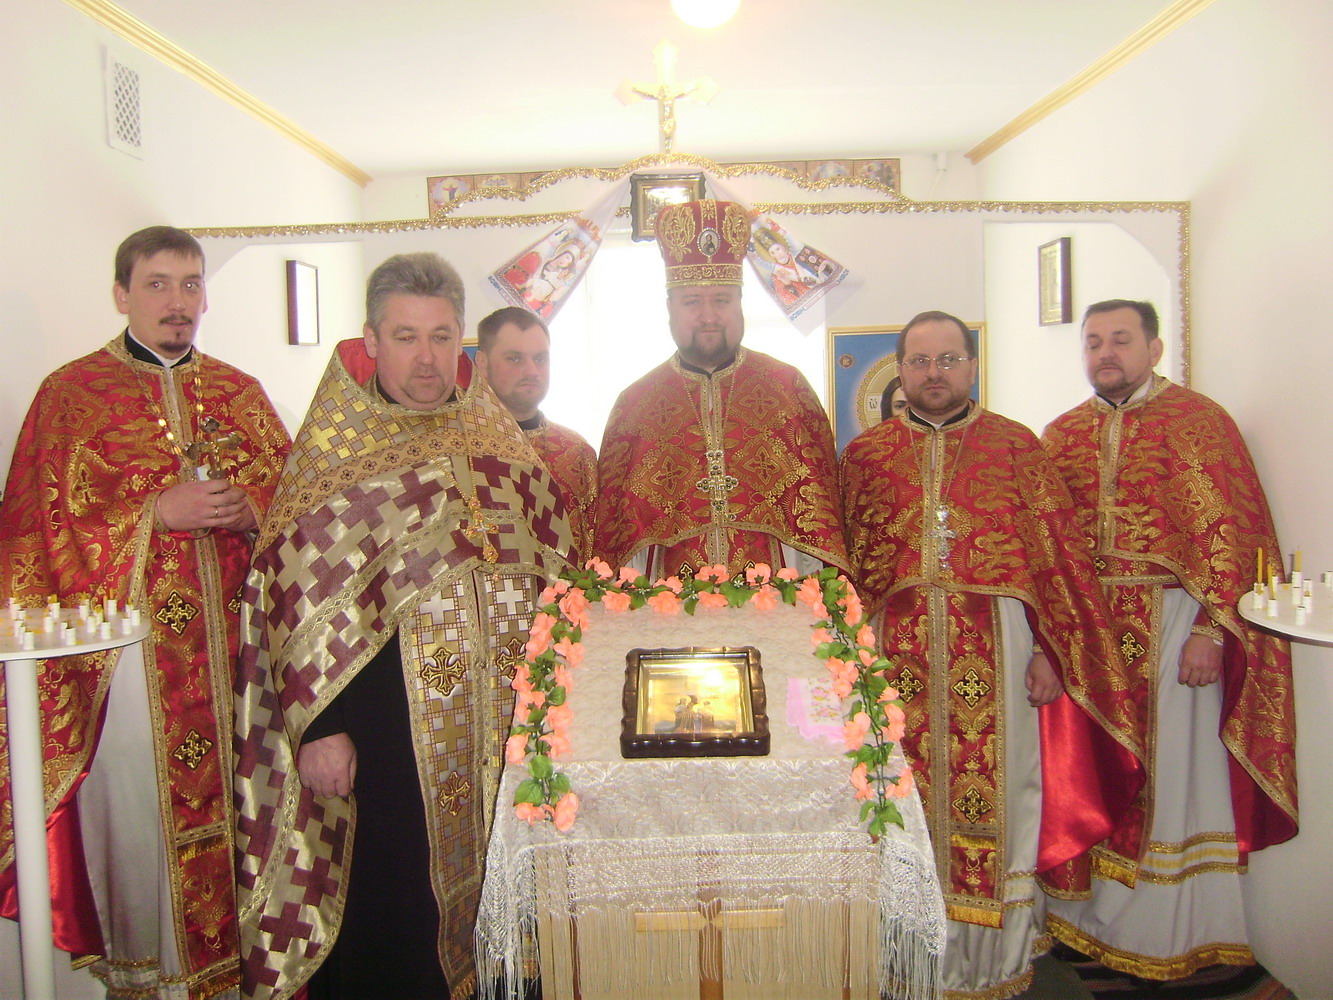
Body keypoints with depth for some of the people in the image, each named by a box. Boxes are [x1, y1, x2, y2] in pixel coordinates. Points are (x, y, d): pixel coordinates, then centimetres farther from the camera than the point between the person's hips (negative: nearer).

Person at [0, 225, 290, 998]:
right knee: (142, 812, 4)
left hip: (235, 645, 3)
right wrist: (155, 511, -15)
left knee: (237, 803, 8)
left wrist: (248, 510, -11)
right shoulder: (72, 395, 3)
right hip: (133, 647, -2)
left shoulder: (242, 394, 12)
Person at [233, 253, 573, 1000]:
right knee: (390, 917, 7)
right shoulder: (336, 449, -5)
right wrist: (320, 723, -15)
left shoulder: (499, 444, 7)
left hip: (497, 718, 4)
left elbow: (554, 565, 11)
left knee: (477, 896, 17)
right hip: (384, 722, -4)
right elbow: (300, 589, -10)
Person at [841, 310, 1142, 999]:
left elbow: (1058, 555, 2)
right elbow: (843, 567, 6)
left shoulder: (1016, 446, 5)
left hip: (997, 652, -1)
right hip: (897, 655, 1)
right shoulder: (865, 454, 8)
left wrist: (1048, 651, -4)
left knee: (993, 796, 6)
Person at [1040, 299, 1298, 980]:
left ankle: (1166, 937, 20)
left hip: (1169, 626, -4)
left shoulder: (1199, 421, -2)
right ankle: (1089, 916, 26)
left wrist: (1211, 630, -16)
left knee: (1169, 770, 4)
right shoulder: (1060, 436, 11)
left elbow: (1230, 532, -8)